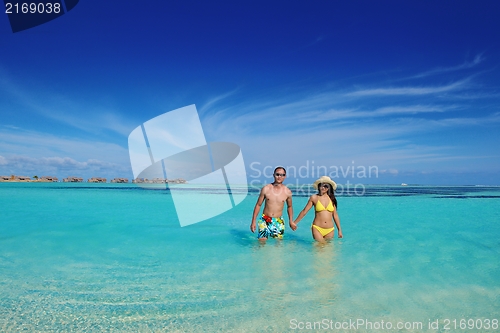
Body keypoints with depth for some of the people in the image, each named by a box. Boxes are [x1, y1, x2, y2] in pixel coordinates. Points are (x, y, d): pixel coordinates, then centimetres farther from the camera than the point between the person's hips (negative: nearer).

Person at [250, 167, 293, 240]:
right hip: (265, 220, -1)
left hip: (279, 222, 1)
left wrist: (291, 221, 6)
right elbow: (258, 205, 2)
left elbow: (289, 207, 15)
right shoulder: (266, 189, -6)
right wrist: (253, 222, 1)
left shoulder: (287, 192, -3)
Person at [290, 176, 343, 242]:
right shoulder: (314, 198, -2)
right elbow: (304, 211, 3)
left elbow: (335, 215, 11)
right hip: (317, 228, -2)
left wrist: (339, 230, 12)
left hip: (330, 230, 3)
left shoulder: (332, 199, 5)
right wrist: (295, 222, 5)